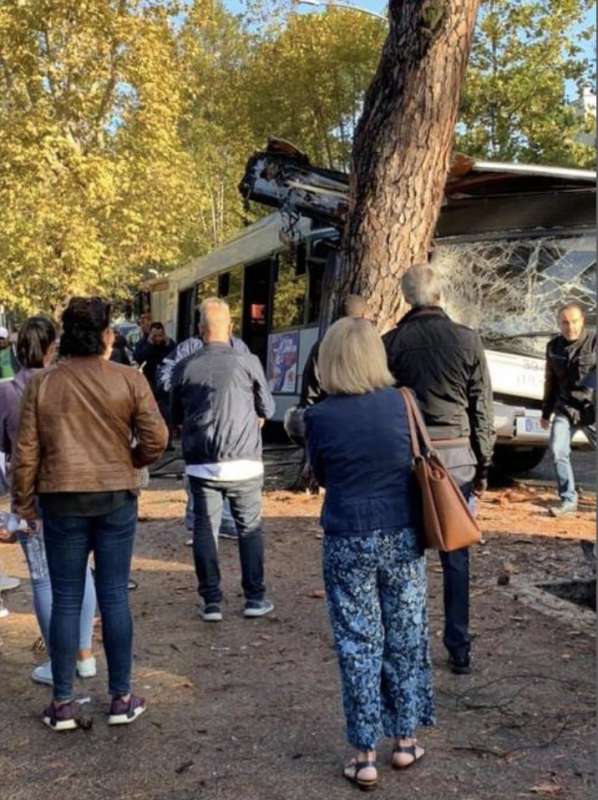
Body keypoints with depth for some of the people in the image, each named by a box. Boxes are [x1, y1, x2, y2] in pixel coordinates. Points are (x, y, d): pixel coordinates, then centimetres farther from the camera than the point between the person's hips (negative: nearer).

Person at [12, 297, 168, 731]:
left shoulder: (42, 383, -1)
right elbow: (156, 438, -7)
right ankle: (121, 698, 16)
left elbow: (27, 450, 0)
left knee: (66, 599, 8)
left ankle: (62, 703, 15)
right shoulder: (129, 379, -5)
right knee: (114, 595, 7)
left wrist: (24, 500, 11)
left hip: (61, 498, 1)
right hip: (116, 496, -1)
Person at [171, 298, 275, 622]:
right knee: (250, 529, 12)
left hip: (201, 464, 1)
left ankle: (211, 601, 10)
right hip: (243, 462, -1)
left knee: (205, 529, 9)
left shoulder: (185, 368, -1)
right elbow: (267, 409, 5)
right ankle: (255, 598, 15)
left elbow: (177, 417, 12)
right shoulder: (248, 362, -6)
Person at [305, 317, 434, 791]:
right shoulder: (401, 403, -7)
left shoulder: (320, 417, -10)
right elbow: (417, 464, 5)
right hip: (403, 537, 2)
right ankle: (406, 740, 29)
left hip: (348, 542, -1)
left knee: (359, 644, 8)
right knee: (406, 637, 15)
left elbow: (322, 476, 4)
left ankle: (365, 756, 15)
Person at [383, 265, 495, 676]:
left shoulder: (391, 343, -2)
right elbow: (483, 409, 1)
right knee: (456, 556, 8)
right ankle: (459, 650, 14)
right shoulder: (467, 340, 0)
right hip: (457, 453, 1)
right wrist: (484, 466, 7)